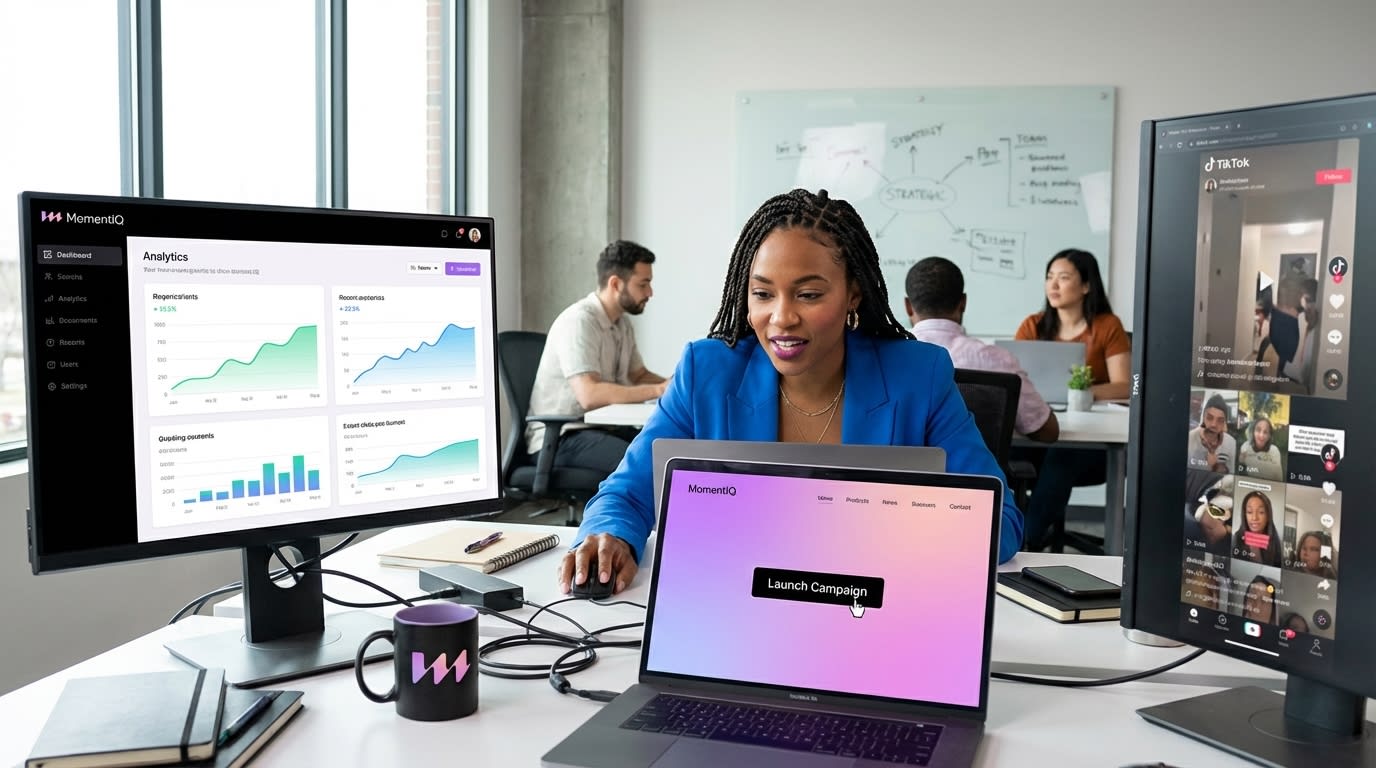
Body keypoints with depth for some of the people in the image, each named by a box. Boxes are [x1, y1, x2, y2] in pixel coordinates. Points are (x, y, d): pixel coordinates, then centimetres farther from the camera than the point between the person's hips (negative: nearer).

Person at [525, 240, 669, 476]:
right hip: (560, 437, -8)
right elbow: (589, 395, -28)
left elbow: (639, 376, 22)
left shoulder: (622, 324, 10)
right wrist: (659, 390, -27)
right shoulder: (578, 321, -17)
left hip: (602, 428, 8)